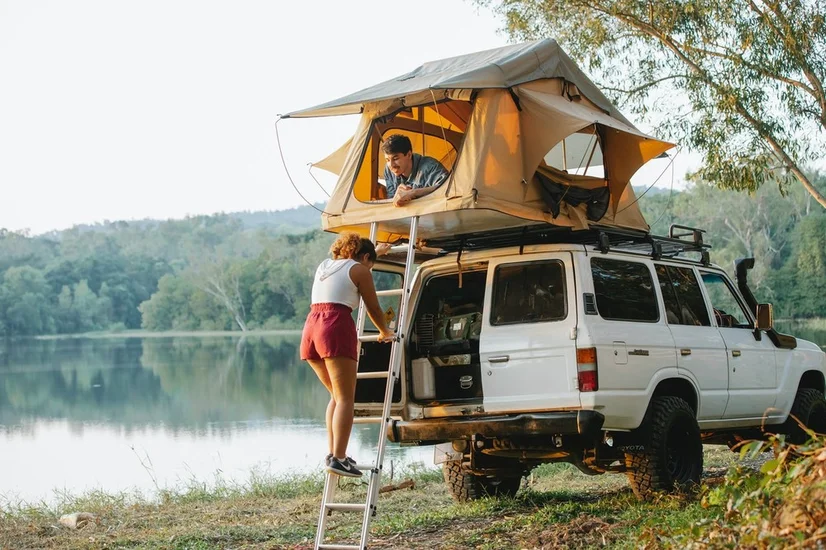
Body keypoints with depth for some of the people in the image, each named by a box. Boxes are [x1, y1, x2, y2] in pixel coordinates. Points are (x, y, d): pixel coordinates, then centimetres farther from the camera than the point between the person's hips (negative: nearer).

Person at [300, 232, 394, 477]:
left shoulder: (324, 266, 27)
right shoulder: (359, 270, 6)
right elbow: (374, 309, 10)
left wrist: (376, 250, 65)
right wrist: (385, 333, 28)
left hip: (311, 328, 7)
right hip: (337, 328, -7)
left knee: (337, 395, 17)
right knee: (345, 398, -9)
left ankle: (333, 453, 10)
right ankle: (338, 458, -19)